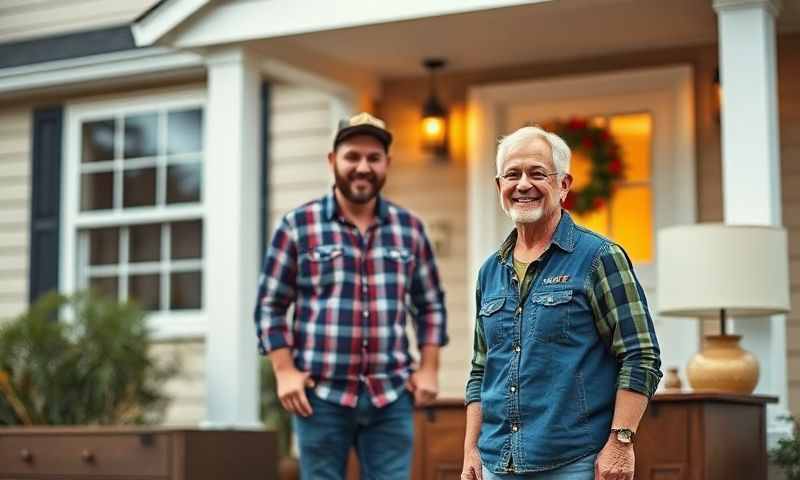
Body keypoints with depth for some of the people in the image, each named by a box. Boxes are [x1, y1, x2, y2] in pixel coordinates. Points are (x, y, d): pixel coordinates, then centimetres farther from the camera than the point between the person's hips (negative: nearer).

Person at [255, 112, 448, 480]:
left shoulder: (409, 228, 10)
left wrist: (429, 368, 6)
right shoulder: (298, 226, 1)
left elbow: (430, 304, 16)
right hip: (321, 395, -2)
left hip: (391, 397, 2)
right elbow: (270, 305, 2)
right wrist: (285, 371, -7)